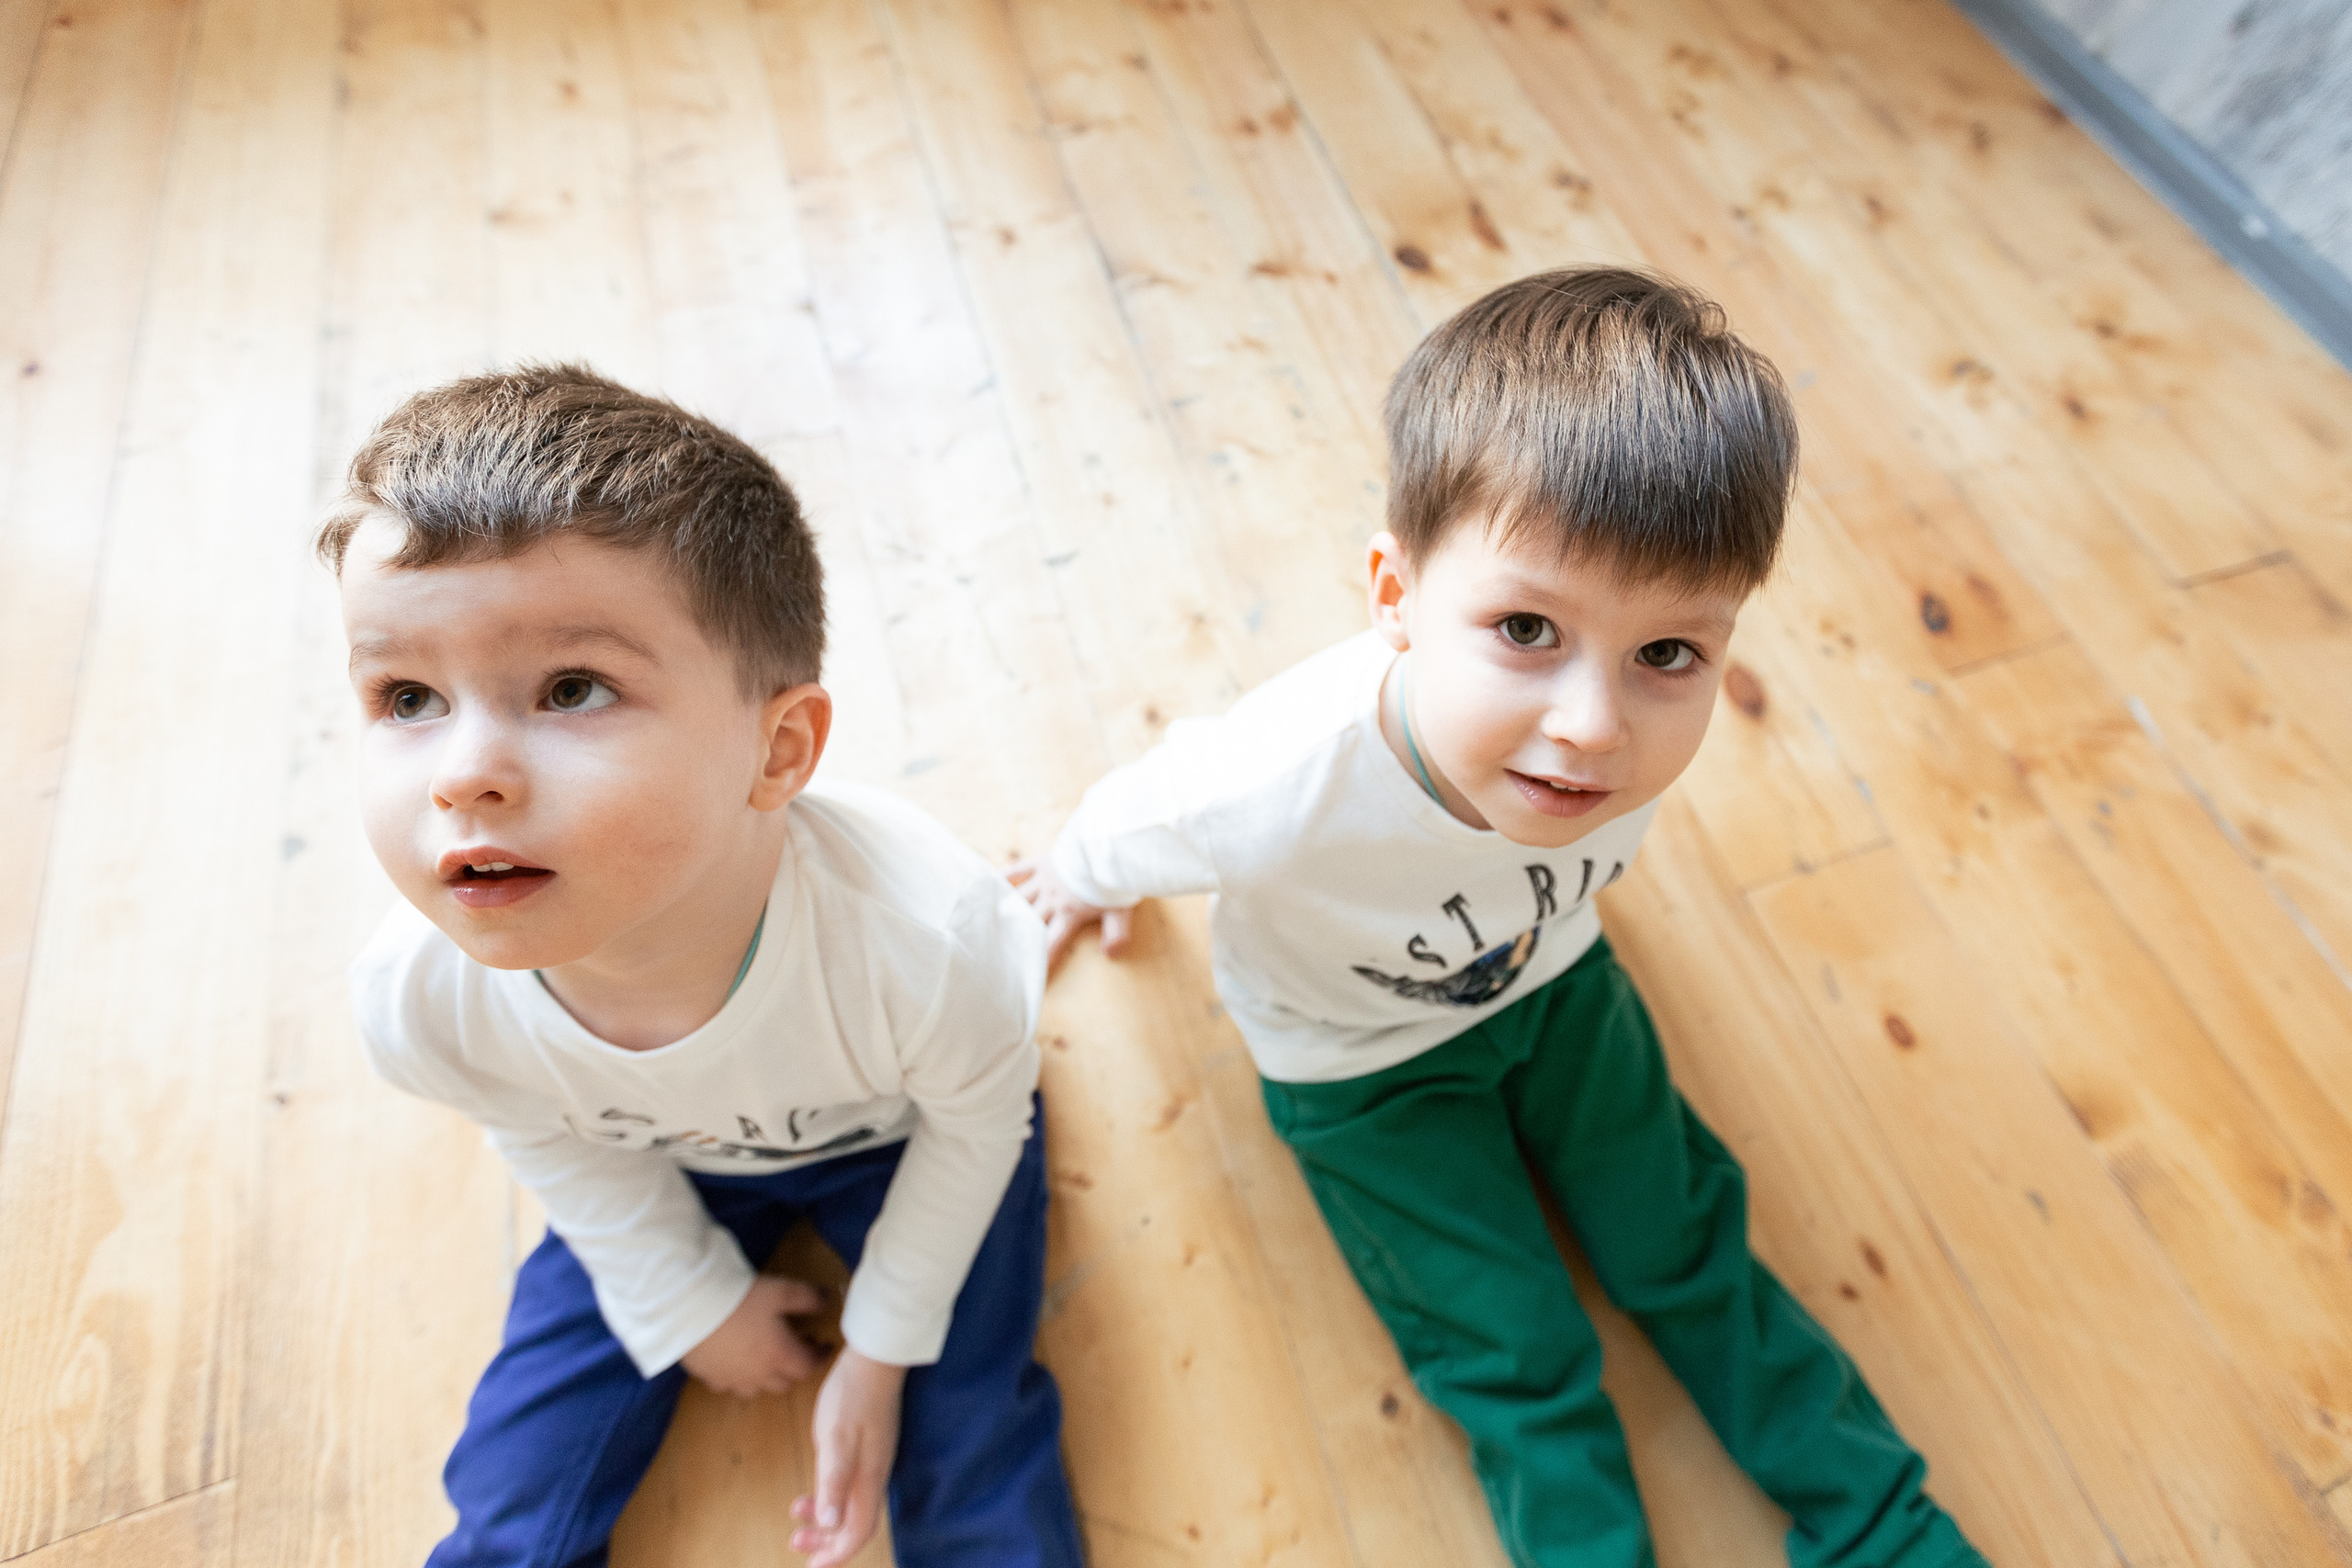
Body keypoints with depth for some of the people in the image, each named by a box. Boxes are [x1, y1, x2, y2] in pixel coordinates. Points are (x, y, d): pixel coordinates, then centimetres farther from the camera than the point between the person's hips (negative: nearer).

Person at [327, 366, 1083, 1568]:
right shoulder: (419, 994, -32)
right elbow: (560, 1151, -8)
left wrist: (883, 1347, -7)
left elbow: (975, 1120, -19)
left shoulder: (923, 935, -43)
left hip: (904, 1140, -2)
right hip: (659, 1168, 3)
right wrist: (696, 1301, 4)